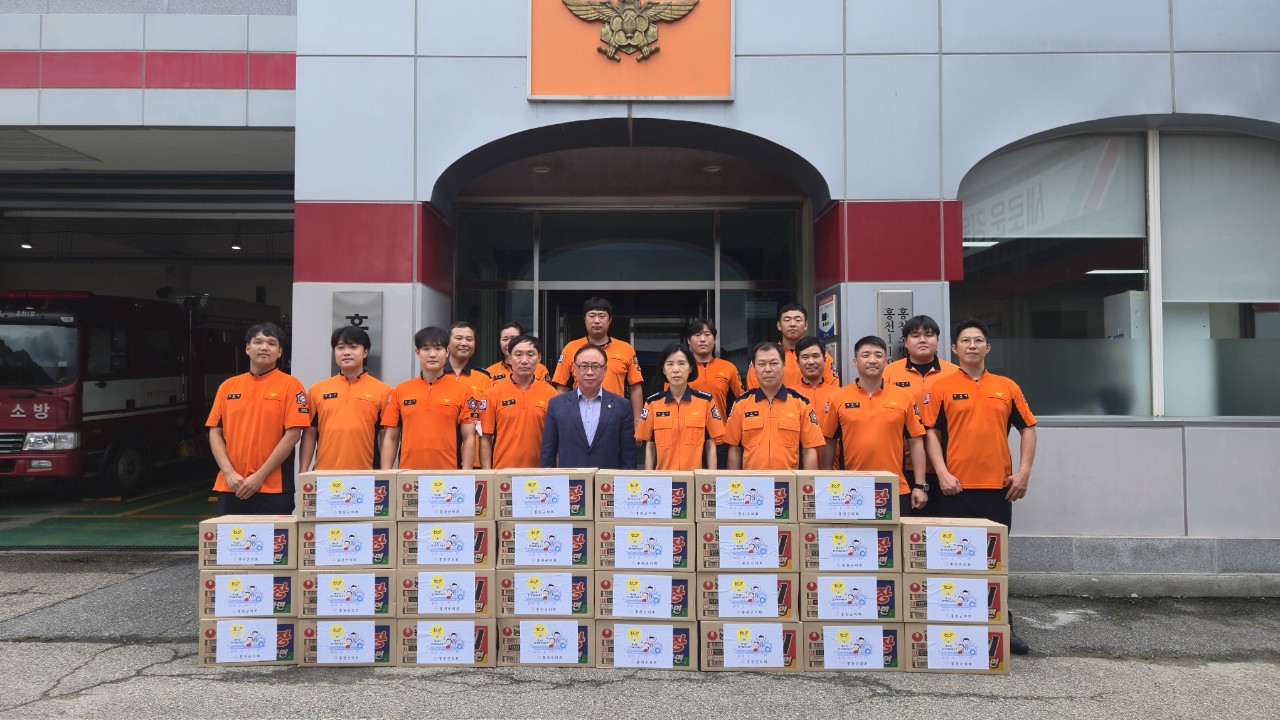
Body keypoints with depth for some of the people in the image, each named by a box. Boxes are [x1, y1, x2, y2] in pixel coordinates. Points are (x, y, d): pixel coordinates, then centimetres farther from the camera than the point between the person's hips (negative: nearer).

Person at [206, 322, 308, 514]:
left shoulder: (290, 385, -3)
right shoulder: (228, 386, 11)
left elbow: (292, 434, -10)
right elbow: (215, 432, 8)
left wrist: (259, 476, -12)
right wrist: (229, 473, -5)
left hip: (273, 490, -4)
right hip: (231, 487, 4)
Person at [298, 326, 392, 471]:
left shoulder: (383, 391, 1)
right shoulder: (317, 390, 9)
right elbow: (310, 433, 9)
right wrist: (303, 473, 2)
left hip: (365, 475, -2)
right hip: (324, 475, 2)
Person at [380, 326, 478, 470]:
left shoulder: (463, 391, 0)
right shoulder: (400, 391, 7)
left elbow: (469, 438, -2)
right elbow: (391, 438, 8)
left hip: (448, 474, -2)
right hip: (408, 473, 2)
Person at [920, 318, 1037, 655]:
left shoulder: (1007, 387, 9)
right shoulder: (941, 387, 1)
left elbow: (1027, 428, 11)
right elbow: (930, 432, -2)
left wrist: (1024, 471, 1)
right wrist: (942, 474, -12)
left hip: (998, 487, 2)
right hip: (956, 487, -2)